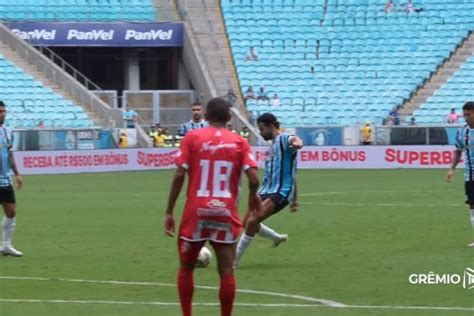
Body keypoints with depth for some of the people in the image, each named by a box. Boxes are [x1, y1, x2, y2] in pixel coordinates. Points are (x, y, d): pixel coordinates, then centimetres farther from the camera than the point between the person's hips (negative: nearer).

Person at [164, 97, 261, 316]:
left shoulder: (192, 138, 1)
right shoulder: (240, 142, 3)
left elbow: (179, 176, -6)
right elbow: (253, 178, -6)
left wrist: (169, 212, -2)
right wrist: (253, 196, 16)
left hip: (196, 212, 0)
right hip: (225, 213, 0)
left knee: (186, 267, 14)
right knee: (226, 269, 2)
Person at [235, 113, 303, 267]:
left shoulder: (283, 139, -10)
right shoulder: (273, 146, 19)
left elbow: (294, 139, -36)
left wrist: (297, 142, -62)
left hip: (280, 192, -10)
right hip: (267, 190, 10)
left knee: (252, 221, -20)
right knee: (247, 223, 12)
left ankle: (234, 259, -12)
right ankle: (277, 237, 35)